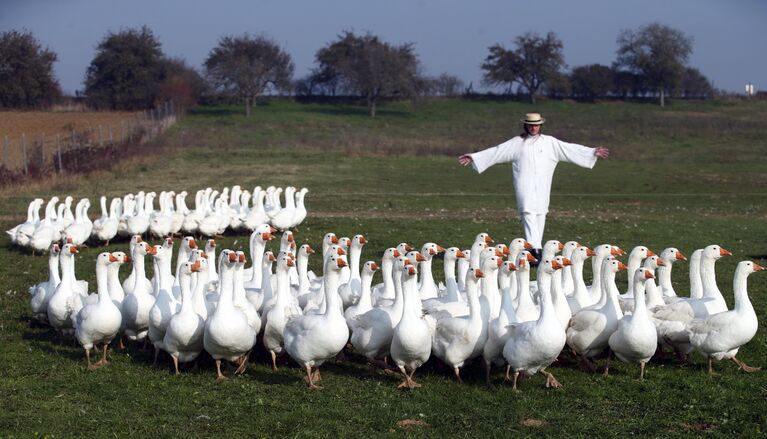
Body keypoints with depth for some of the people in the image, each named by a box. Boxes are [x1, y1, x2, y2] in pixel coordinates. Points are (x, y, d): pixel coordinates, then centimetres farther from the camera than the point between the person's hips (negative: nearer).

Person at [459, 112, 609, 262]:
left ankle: (537, 247, 9)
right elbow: (496, 152, 9)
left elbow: (570, 149, 11)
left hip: (542, 185, 2)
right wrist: (474, 157, 5)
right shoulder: (517, 143, 10)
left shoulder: (550, 142, 12)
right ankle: (534, 248, -29)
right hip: (524, 184, -2)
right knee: (528, 213, -17)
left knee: (540, 214, 1)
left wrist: (593, 152, 6)